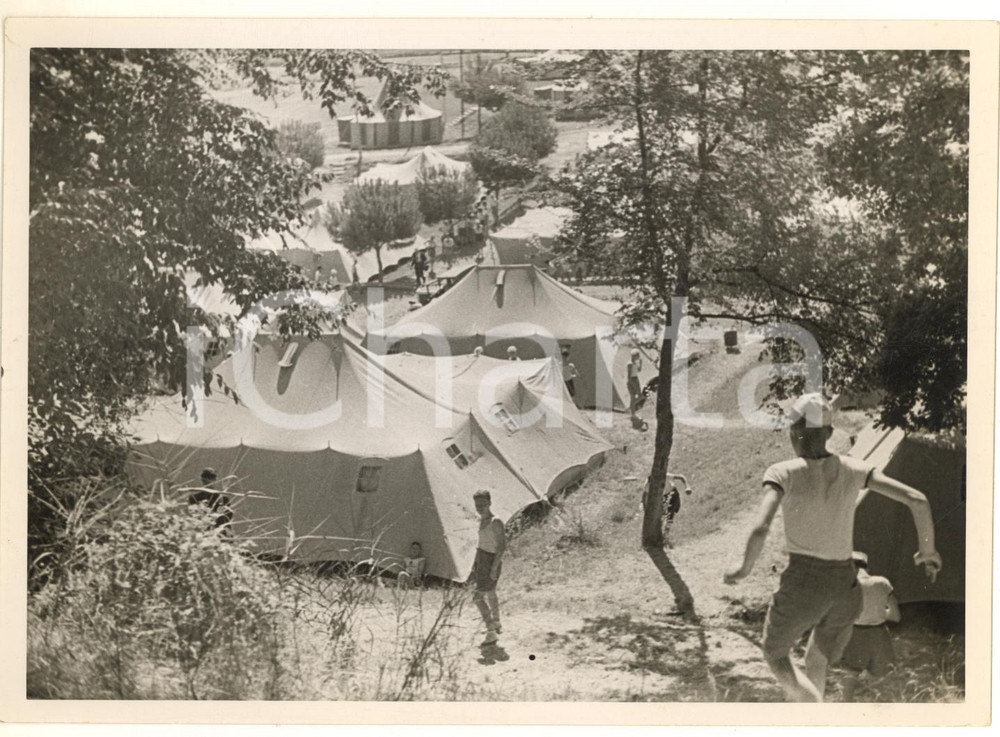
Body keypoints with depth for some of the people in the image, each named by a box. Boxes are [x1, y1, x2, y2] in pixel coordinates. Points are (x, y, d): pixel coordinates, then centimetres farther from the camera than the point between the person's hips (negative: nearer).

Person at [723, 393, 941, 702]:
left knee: (774, 653, 22)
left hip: (801, 586, -4)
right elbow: (917, 499, -5)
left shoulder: (782, 473, -11)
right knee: (816, 662, 29)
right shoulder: (853, 469, -1)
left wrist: (745, 568, -6)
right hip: (845, 587, 4)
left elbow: (760, 530, -24)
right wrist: (927, 550, 11)